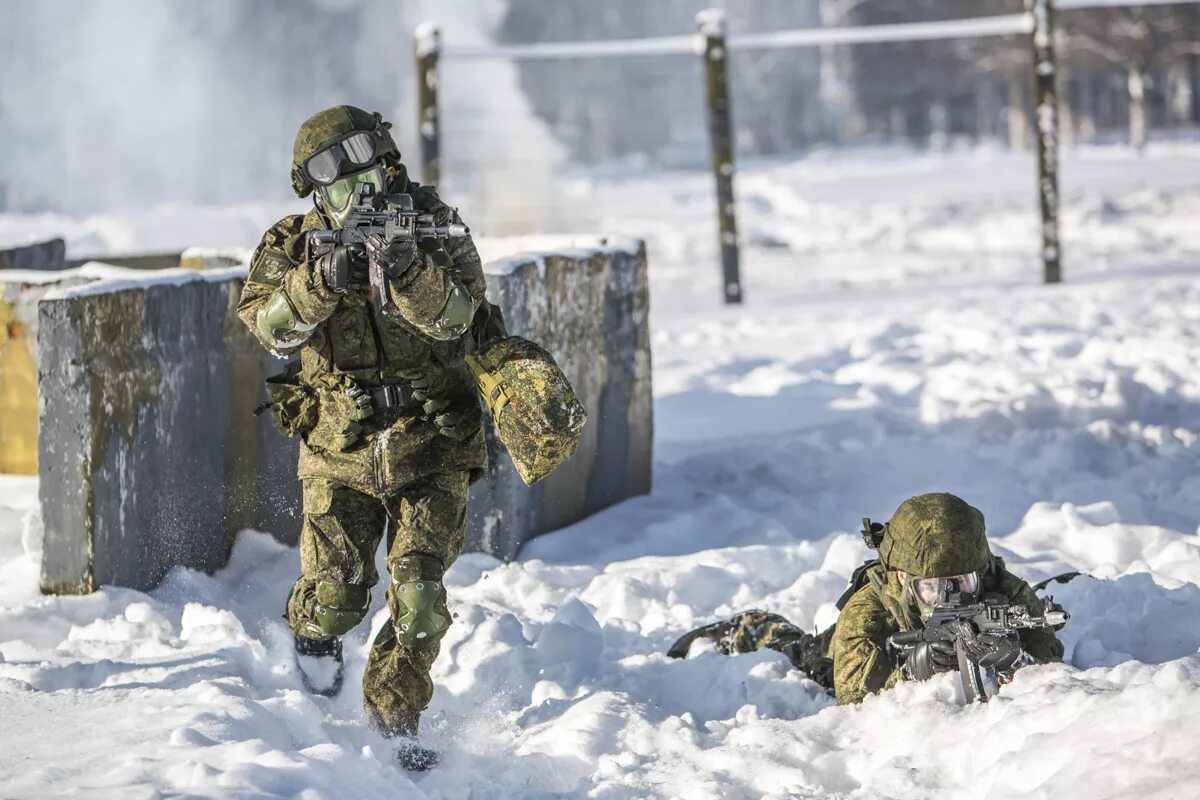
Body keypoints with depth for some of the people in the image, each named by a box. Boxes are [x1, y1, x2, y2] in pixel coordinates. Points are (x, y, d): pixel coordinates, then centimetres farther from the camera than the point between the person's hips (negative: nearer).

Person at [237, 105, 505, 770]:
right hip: (339, 444, 1)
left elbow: (454, 317, -22)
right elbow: (267, 323, -21)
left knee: (418, 596, -9)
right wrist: (322, 279, -37)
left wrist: (407, 270, -40)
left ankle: (393, 715, 10)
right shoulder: (293, 242, -5)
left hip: (430, 444, -1)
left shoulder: (434, 228, -8)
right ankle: (313, 634, 35)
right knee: (336, 595, 0)